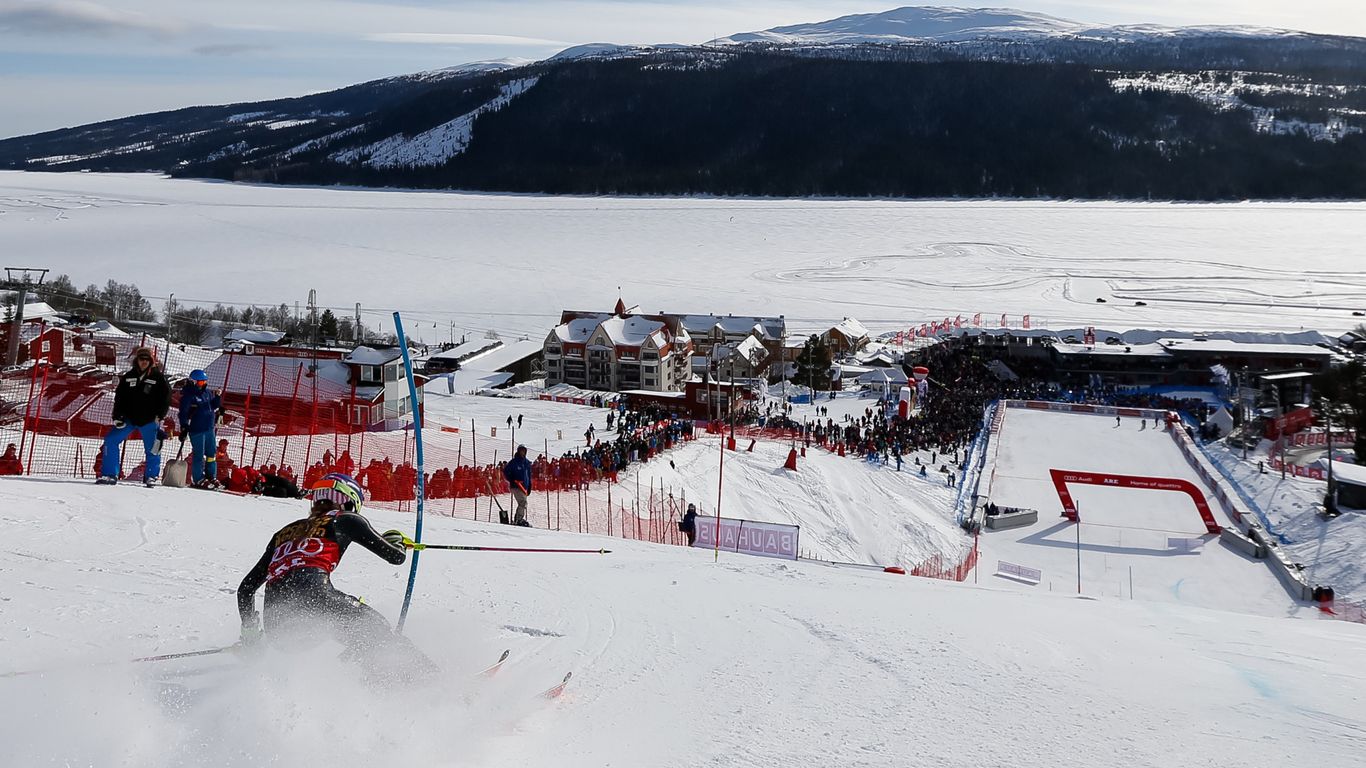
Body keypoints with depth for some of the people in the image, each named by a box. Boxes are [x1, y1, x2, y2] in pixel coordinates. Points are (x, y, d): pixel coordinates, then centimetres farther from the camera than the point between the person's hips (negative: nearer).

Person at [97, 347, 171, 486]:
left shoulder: (158, 377, -4)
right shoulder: (128, 376, 5)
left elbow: (166, 398, -2)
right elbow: (119, 397, 10)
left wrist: (159, 416, -9)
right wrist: (117, 416, -1)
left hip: (148, 421, -3)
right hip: (129, 419, 3)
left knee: (152, 449, 2)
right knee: (111, 440, -6)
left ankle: (151, 477, 22)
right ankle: (109, 474, 0)